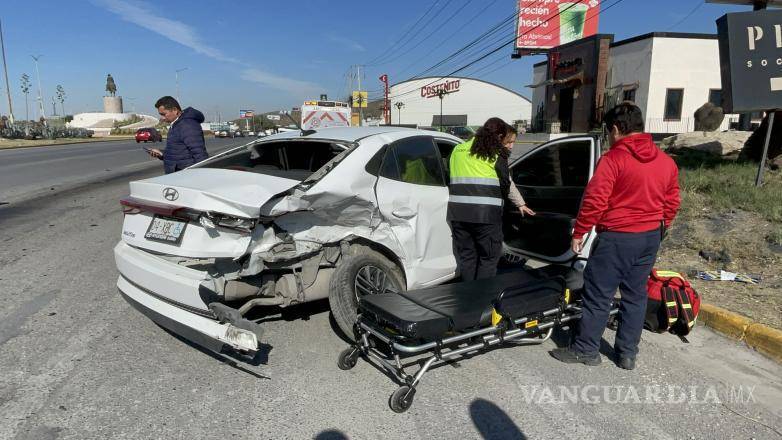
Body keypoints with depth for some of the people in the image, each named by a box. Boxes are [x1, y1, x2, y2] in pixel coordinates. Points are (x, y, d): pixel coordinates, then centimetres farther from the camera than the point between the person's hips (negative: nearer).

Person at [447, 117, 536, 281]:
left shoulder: (458, 150, 19)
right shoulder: (495, 153, 2)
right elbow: (506, 183, 8)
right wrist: (520, 203, 24)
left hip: (458, 212, 5)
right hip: (485, 213, -5)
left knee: (466, 256, 14)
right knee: (489, 258, 7)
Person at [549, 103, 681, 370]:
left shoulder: (614, 158, -14)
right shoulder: (666, 161, 8)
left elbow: (594, 200, -18)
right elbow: (672, 203, 14)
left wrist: (579, 233, -9)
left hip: (617, 238, -7)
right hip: (650, 238, 7)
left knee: (598, 295, 3)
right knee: (635, 295, 15)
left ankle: (585, 350, 13)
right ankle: (628, 353, 23)